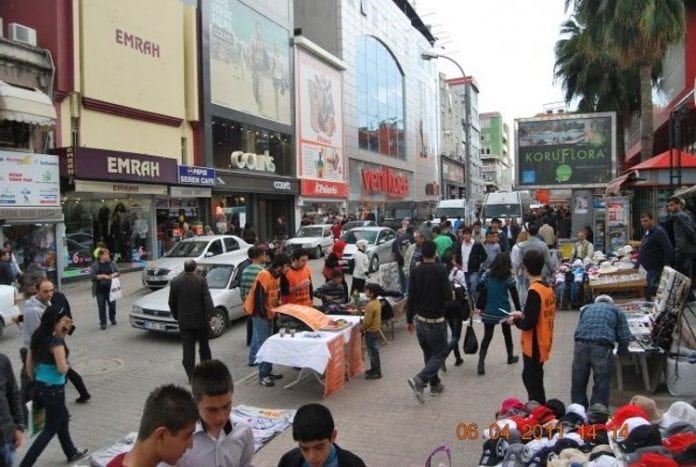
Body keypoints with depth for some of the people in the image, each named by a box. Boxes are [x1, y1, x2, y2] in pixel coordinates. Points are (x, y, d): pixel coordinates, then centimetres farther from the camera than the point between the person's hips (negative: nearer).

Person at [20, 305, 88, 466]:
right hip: (53, 390, -8)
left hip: (39, 387, 8)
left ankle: (71, 452, 40)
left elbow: (29, 365, 9)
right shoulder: (56, 341, -22)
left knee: (63, 419, 25)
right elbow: (62, 369, -22)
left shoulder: (38, 337, 2)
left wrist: (35, 381, 19)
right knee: (50, 429, 8)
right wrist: (67, 363, -1)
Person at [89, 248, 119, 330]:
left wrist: (115, 274, -12)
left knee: (112, 304, 8)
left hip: (110, 288, 2)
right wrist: (103, 276, -18)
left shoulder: (112, 263, 3)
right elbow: (92, 276, -9)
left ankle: (112, 319, 30)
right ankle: (103, 323, 7)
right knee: (101, 306, -1)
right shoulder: (95, 265, -3)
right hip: (100, 290, -2)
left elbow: (118, 272, 9)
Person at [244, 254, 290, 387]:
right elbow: (259, 296, -23)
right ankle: (263, 376, -1)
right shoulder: (264, 275, -22)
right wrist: (263, 314, -20)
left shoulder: (277, 276, 6)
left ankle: (268, 372, 21)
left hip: (269, 313, 9)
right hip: (261, 314, -9)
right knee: (263, 344, -7)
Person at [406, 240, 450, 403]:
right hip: (436, 319, -5)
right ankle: (419, 380, -15)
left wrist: (410, 320, 7)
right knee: (439, 353, 4)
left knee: (428, 353, 19)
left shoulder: (415, 271, -1)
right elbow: (447, 294, -15)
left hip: (420, 319, 5)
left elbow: (411, 297, 0)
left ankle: (435, 384, 27)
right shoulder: (441, 270, -12)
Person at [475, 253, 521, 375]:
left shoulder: (487, 275, 0)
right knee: (507, 334, 22)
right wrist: (519, 310, 2)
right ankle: (510, 357, 39)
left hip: (489, 312, 1)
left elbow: (482, 292, 1)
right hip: (503, 311, -1)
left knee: (487, 337, 2)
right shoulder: (508, 278, -8)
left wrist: (479, 306, 8)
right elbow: (514, 296, -6)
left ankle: (481, 363, -12)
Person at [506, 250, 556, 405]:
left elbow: (529, 324, -24)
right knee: (533, 378, 22)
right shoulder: (548, 288, 4)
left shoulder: (534, 291, -22)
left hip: (534, 345, -9)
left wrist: (515, 321, -7)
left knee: (533, 382, 2)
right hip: (543, 342, 9)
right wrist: (522, 315, 12)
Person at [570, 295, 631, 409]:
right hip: (603, 347, -2)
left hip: (581, 345, 3)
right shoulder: (617, 311, 22)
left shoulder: (586, 308, 30)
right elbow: (625, 337, 12)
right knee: (601, 387, 8)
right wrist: (622, 350, 29)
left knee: (578, 385, 13)